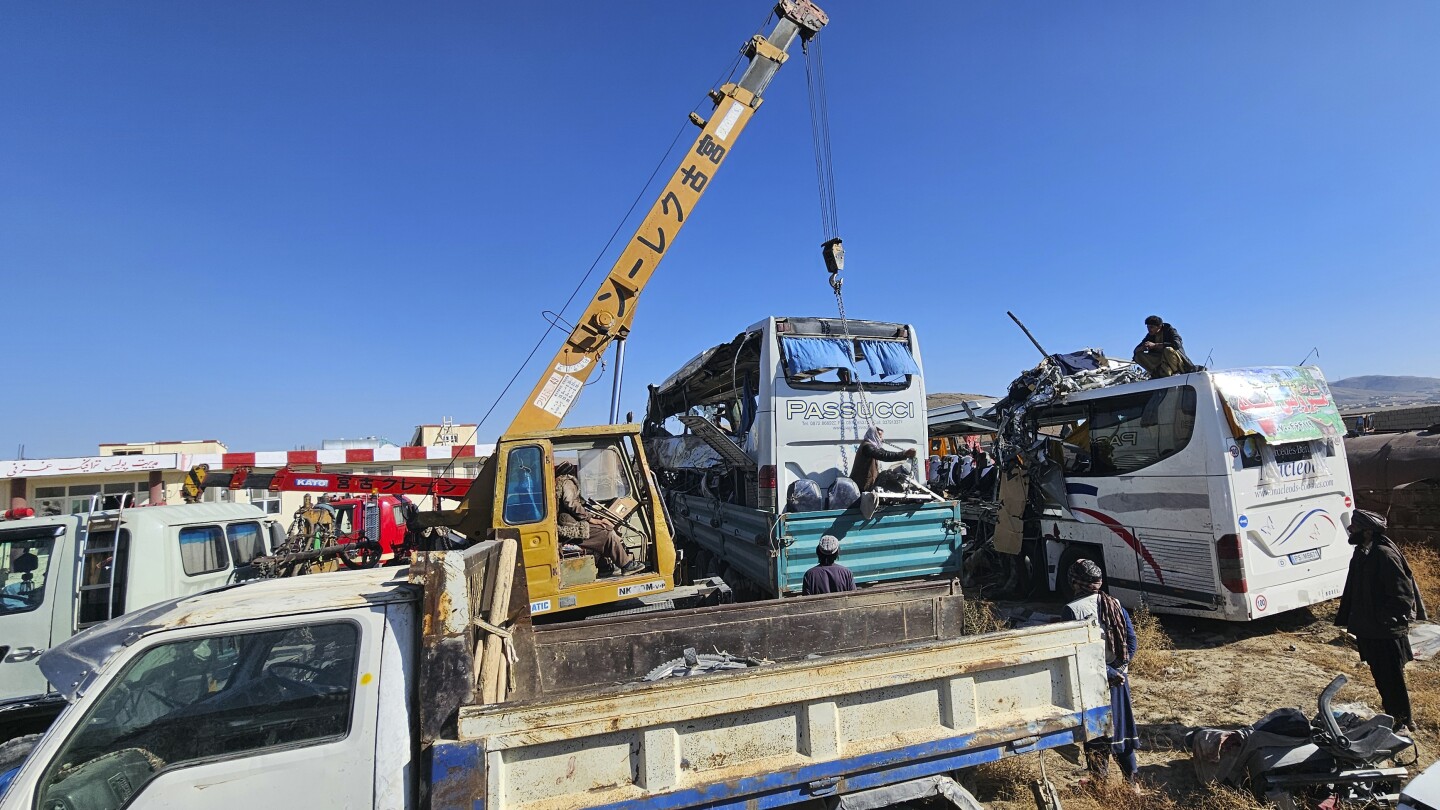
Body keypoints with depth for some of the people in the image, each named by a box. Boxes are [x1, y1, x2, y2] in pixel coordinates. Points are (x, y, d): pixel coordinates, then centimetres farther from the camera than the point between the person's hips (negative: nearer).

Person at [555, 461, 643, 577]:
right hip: (569, 527, -11)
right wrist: (590, 518, -14)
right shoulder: (567, 481, -6)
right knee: (608, 534, -12)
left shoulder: (558, 482, 25)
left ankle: (605, 566, 12)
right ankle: (627, 565, -3)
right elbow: (570, 503, -22)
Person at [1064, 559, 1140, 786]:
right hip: (1118, 679, 6)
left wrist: (1107, 672, -13)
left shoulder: (1073, 609, -18)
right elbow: (1131, 640, 2)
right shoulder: (1115, 604, 0)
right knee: (1121, 723, 20)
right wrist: (1120, 668, 6)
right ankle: (1131, 777, 32)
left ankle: (1100, 782, 20)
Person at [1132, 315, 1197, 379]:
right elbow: (1136, 350, 1)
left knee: (1168, 350, -38)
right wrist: (1142, 348, -24)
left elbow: (1177, 344, -31)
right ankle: (1158, 373, -17)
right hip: (1162, 360, 5)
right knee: (1138, 355, -13)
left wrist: (1155, 345, -35)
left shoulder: (1169, 330, -10)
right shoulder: (1150, 336, 3)